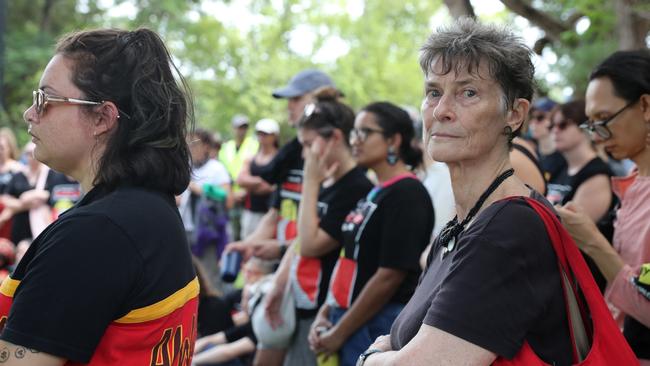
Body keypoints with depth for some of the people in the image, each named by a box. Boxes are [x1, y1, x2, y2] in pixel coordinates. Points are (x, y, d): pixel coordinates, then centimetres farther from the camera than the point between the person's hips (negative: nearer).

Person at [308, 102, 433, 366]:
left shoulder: (407, 195, -13)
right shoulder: (374, 194, 14)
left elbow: (390, 275, -19)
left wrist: (339, 332, -15)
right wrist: (325, 314, 8)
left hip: (379, 327, -8)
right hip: (349, 321, 8)